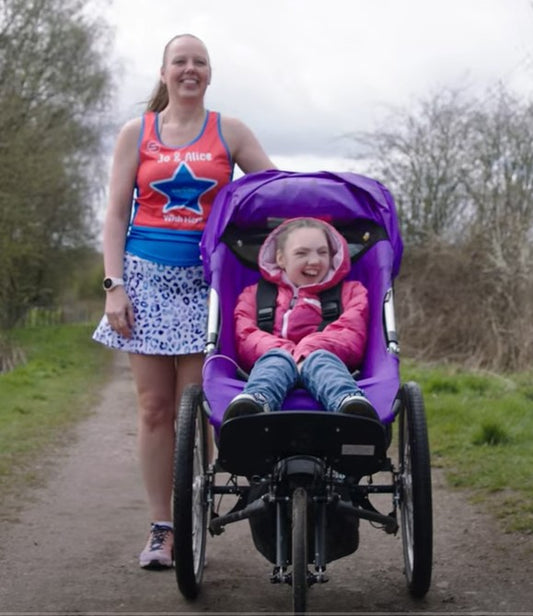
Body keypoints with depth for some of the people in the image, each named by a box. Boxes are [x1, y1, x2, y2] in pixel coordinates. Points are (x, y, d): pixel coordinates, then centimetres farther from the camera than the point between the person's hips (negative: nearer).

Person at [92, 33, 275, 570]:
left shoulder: (229, 133, 9)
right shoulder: (136, 133, 9)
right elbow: (115, 215, 6)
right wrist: (114, 285, -4)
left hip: (203, 282, 0)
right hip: (146, 276, 1)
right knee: (154, 407, 1)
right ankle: (160, 529, 8)